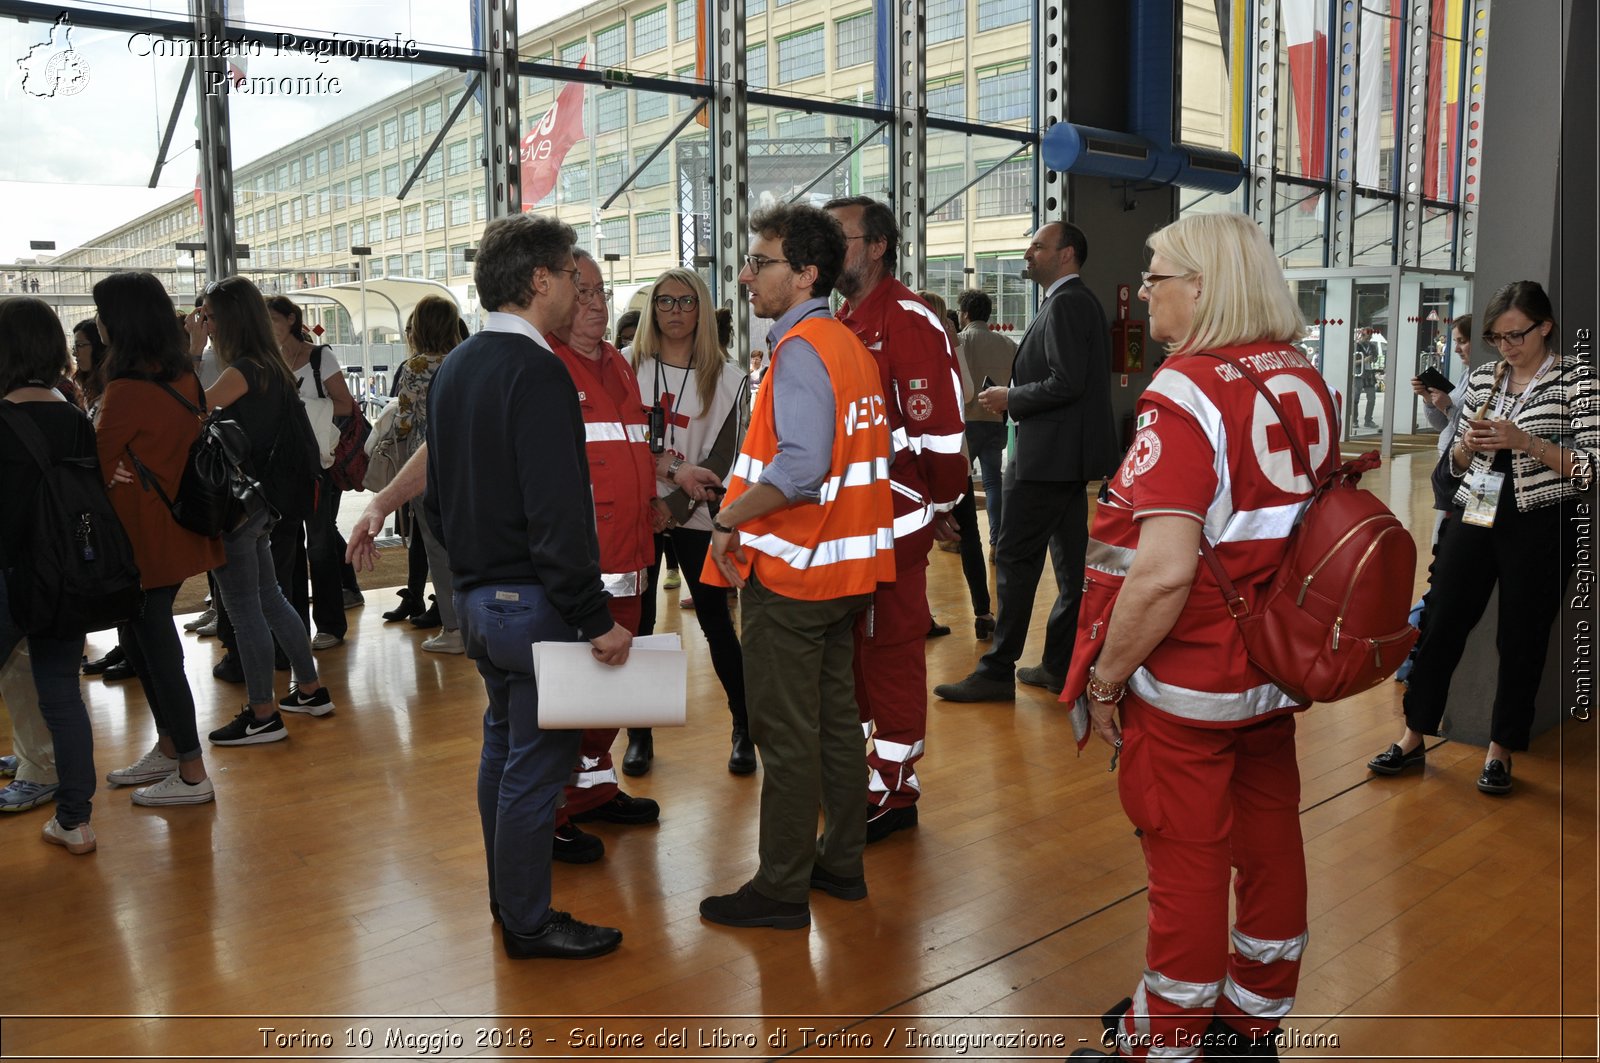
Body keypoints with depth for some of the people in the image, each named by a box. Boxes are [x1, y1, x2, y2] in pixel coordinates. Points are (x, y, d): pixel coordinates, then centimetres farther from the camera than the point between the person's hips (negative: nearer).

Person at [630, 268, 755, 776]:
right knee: (637, 625, 4)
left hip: (696, 515, -1)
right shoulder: (630, 368, 4)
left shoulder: (727, 378, 0)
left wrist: (675, 505, -15)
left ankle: (745, 729, 15)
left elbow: (723, 457, -4)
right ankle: (639, 734, 17)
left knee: (715, 621, 1)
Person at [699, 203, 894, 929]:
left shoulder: (801, 349, -16)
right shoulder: (850, 345, 13)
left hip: (789, 569, -9)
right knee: (835, 719, 16)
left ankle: (782, 890, 11)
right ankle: (841, 863, 29)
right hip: (844, 567, 10)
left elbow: (802, 463, -29)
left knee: (785, 735, 0)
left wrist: (729, 520, -19)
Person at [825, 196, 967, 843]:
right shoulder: (841, 323, 15)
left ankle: (894, 790, 14)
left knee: (892, 647, 1)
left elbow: (939, 425, -17)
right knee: (845, 644, 16)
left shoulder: (910, 322, -13)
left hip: (894, 521, -9)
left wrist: (942, 504, -8)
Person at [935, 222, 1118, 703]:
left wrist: (1011, 398, -12)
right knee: (1070, 560, 11)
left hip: (1049, 455, -11)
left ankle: (997, 672, -1)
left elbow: (1066, 383, -24)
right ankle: (1060, 665, 19)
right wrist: (1016, 397, 10)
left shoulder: (1065, 304, -14)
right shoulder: (1081, 301, 17)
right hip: (1072, 451, 11)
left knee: (1015, 559, -6)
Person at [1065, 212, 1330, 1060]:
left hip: (1188, 682, -7)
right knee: (1268, 841, 18)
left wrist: (1105, 678, -16)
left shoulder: (1188, 392, -20)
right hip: (1277, 671, 8)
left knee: (1187, 863, 6)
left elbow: (1164, 570, -28)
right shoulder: (1306, 381, 4)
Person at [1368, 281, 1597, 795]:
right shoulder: (1482, 377, 6)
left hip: (1538, 527, -4)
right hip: (1474, 517, 4)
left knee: (1522, 641, 7)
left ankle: (1500, 751, 23)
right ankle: (1414, 738, 18)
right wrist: (1468, 444, -10)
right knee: (1441, 626, 5)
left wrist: (1524, 441, -22)